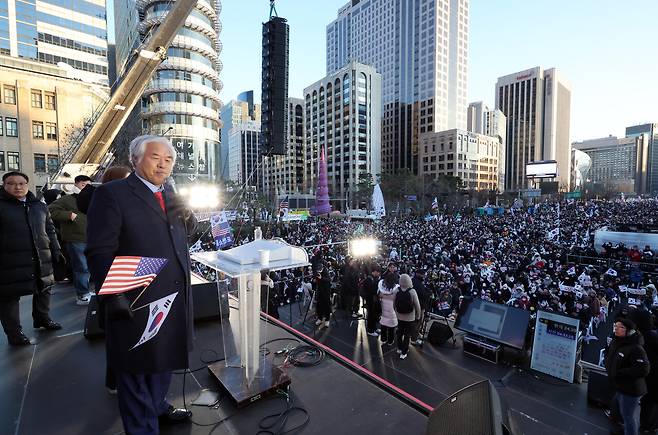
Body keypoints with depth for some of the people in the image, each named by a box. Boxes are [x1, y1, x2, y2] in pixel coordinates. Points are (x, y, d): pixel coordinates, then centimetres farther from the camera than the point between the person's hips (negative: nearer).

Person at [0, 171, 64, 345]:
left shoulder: (40, 206, 13)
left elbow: (50, 231, 18)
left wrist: (56, 251, 14)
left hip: (41, 259, 5)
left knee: (43, 289, 15)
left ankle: (42, 318, 34)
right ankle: (14, 332, 15)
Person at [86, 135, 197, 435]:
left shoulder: (169, 194, 10)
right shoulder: (111, 194, -10)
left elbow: (186, 232, 16)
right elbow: (100, 251, -14)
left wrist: (187, 215, -5)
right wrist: (113, 296, -21)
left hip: (173, 299, 7)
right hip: (137, 304, -7)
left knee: (163, 361, 25)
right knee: (137, 370, 12)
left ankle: (157, 407, 47)